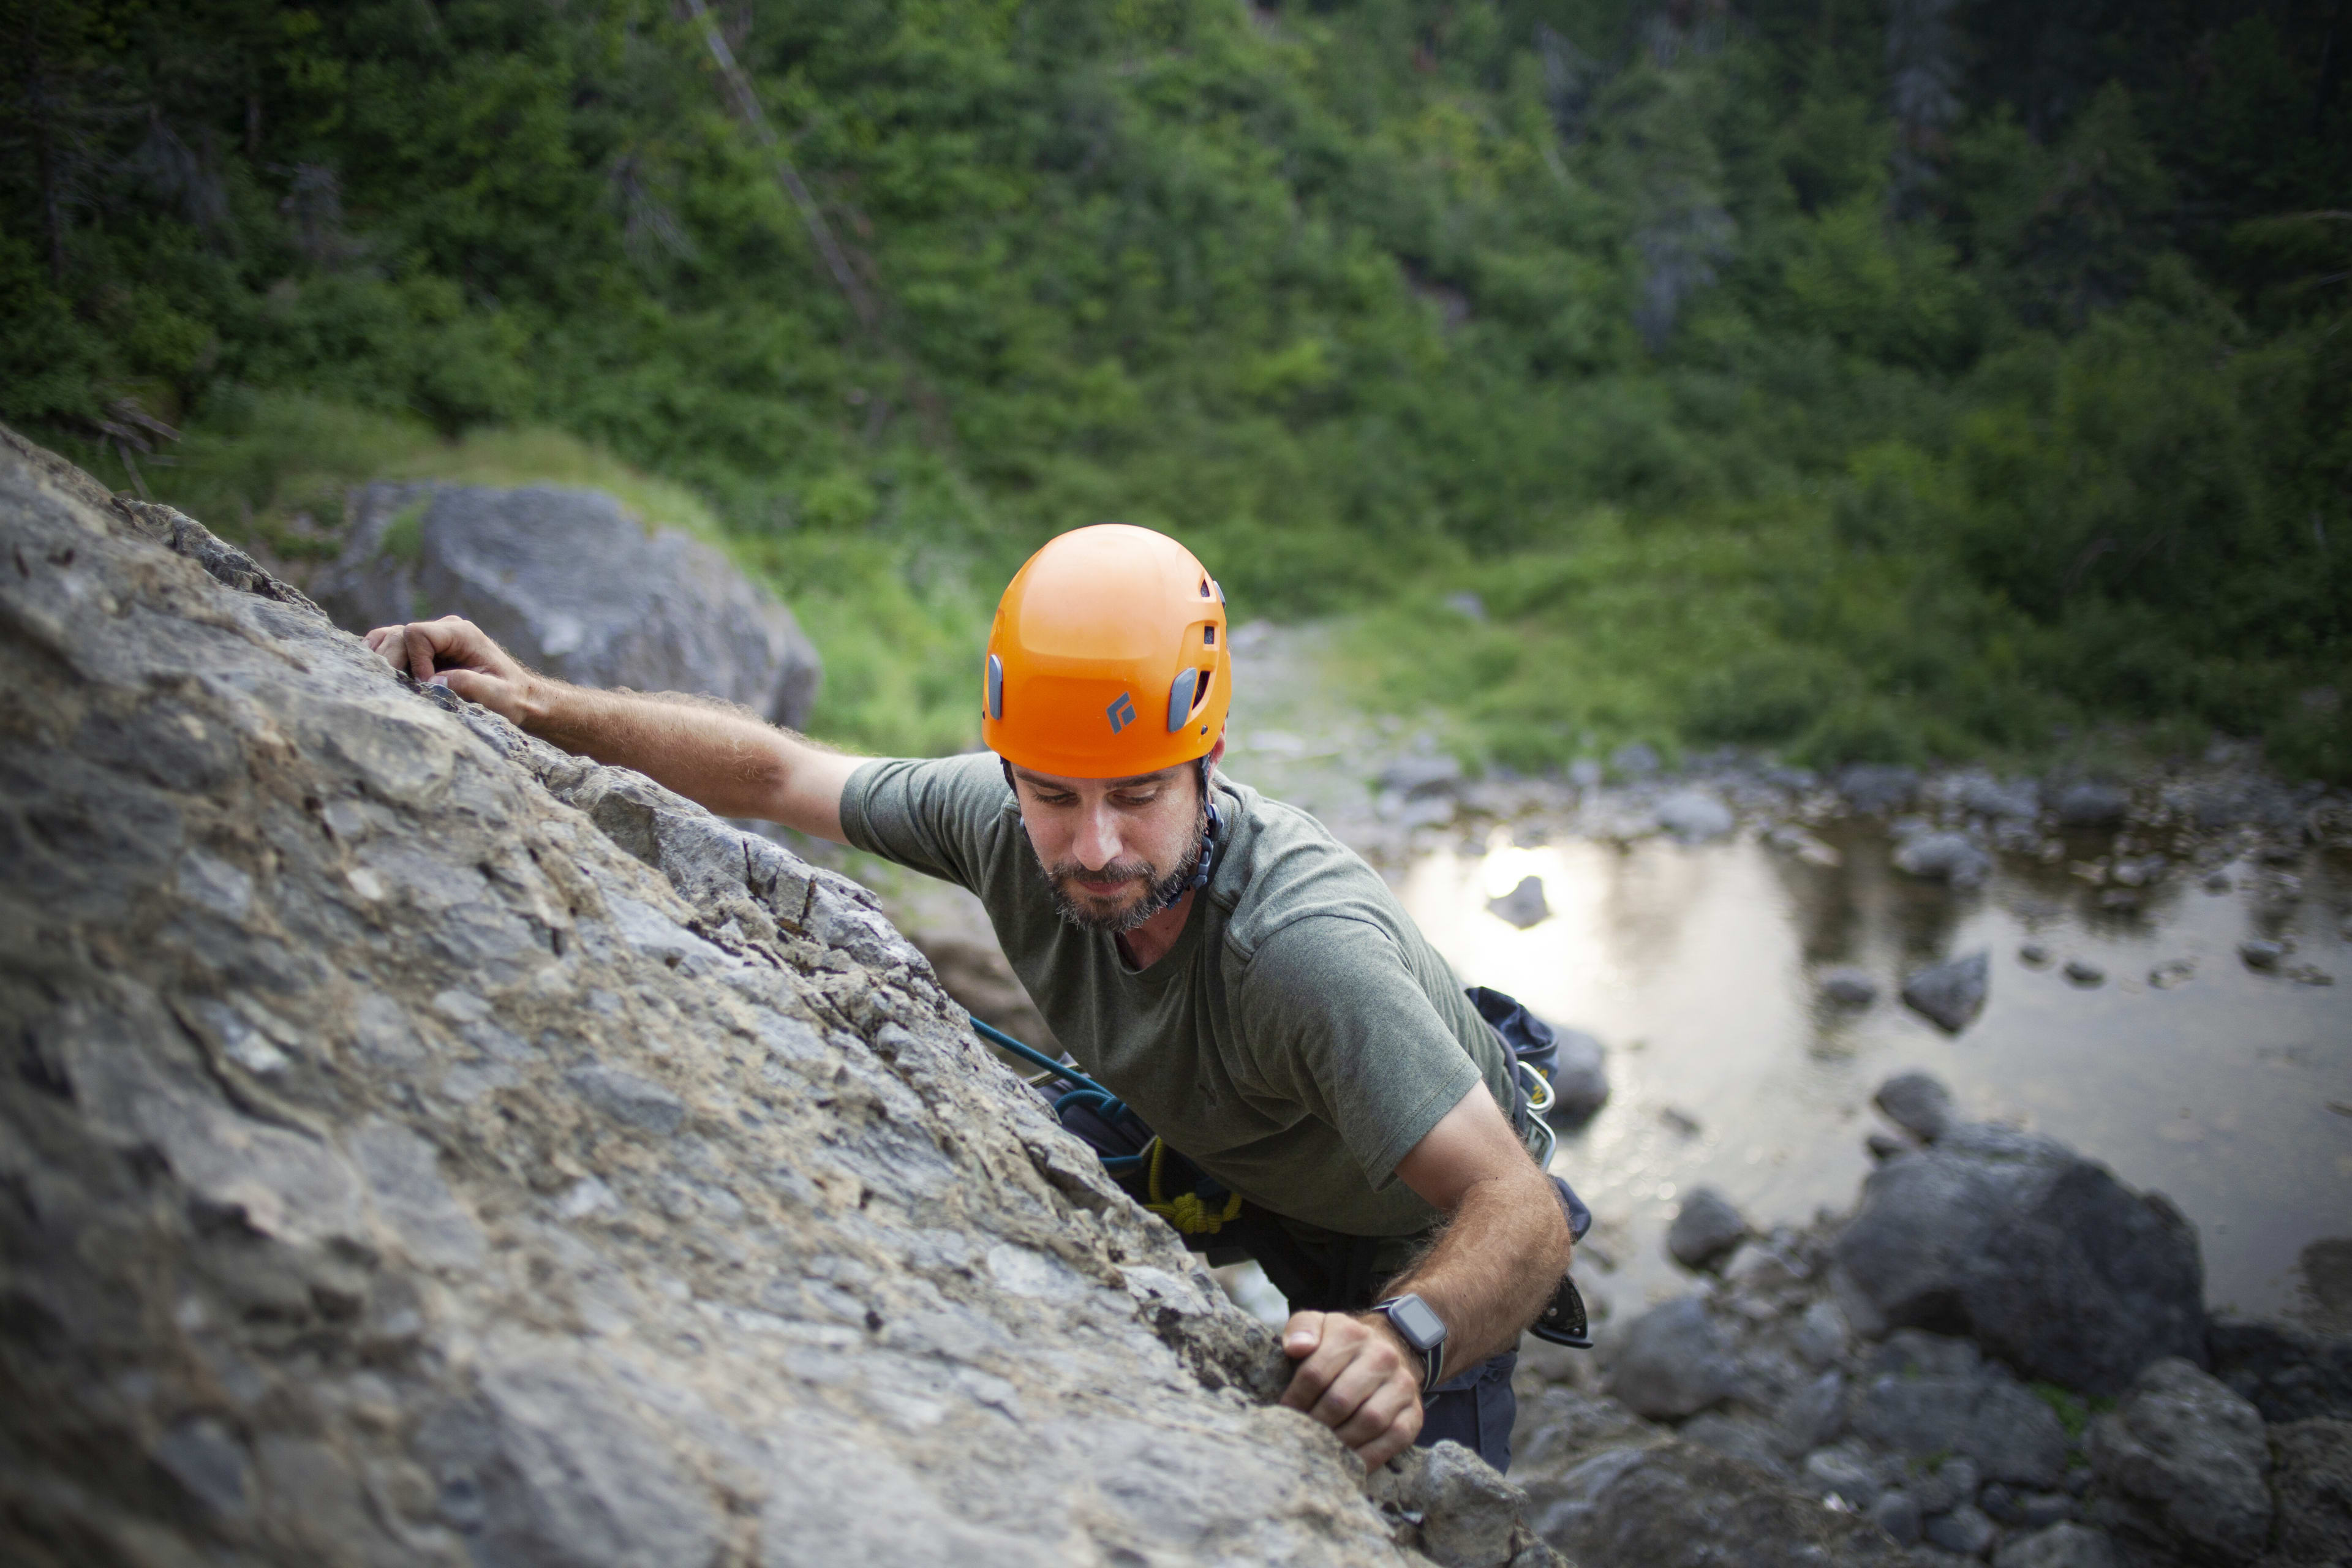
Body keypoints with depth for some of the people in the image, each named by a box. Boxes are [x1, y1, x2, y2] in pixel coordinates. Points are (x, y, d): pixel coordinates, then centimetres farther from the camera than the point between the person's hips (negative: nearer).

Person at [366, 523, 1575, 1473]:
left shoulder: (1305, 943, -43)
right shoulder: (1005, 820, -26)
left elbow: (1524, 1217, -44)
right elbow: (771, 773, -11)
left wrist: (1404, 1339, -63)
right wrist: (538, 705, -14)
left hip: (1420, 1266, -4)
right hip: (1219, 1187, 4)